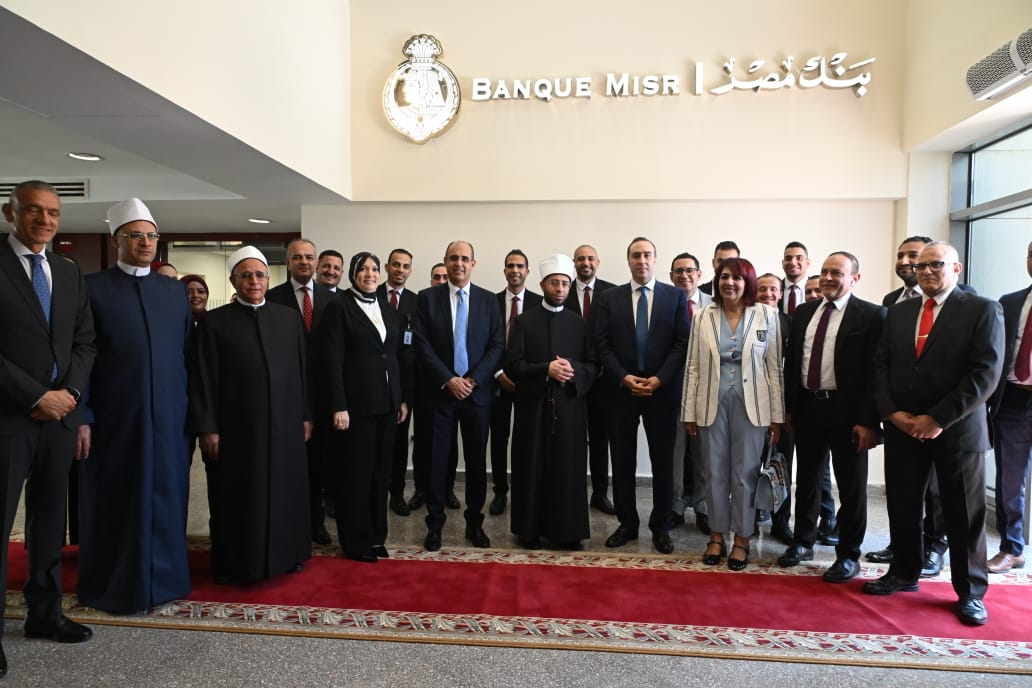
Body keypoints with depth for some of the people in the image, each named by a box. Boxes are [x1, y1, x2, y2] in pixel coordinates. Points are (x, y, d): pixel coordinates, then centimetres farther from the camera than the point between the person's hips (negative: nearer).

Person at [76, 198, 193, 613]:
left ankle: (164, 577, 25)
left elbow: (188, 354, 9)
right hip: (114, 417, -3)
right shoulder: (92, 288, 0)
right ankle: (110, 586, 25)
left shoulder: (175, 291, 10)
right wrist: (81, 416, -10)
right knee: (114, 502, 9)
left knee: (166, 499, 10)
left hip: (169, 417, 3)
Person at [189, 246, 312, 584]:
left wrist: (305, 416, 5)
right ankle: (234, 564, 26)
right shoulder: (215, 322, -1)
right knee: (237, 500, 9)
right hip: (235, 429, -2)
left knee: (284, 492, 12)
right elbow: (203, 379, -3)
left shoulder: (289, 317, 6)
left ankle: (285, 555, 30)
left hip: (285, 426, 3)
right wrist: (207, 428, -7)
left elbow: (301, 370, 7)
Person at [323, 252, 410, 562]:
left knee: (381, 471, 12)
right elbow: (333, 361, -10)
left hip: (387, 403, 6)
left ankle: (376, 535, 25)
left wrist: (403, 398, 9)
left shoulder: (389, 310, 12)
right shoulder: (339, 308, -5)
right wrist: (338, 406, -16)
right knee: (355, 473, 3)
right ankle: (356, 541, 16)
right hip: (356, 403, -5)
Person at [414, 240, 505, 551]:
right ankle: (434, 524, 18)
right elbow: (422, 344, -4)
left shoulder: (489, 300, 5)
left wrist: (472, 379, -11)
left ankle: (475, 523, 22)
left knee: (477, 461, 8)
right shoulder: (427, 297, 2)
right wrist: (448, 380, -13)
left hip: (477, 391, 1)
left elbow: (497, 345, 0)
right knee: (437, 460, 4)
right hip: (439, 391, -1)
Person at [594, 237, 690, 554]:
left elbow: (682, 343, -1)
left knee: (663, 461, 6)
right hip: (620, 389, 1)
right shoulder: (609, 297, 6)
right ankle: (627, 523, 21)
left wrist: (659, 379, -12)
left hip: (662, 389, 0)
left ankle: (661, 527, 19)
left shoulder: (675, 296, 4)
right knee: (622, 460, 7)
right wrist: (624, 378, -11)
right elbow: (602, 344, 0)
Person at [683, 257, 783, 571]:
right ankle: (716, 536, 24)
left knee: (745, 474, 7)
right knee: (714, 473, 10)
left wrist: (776, 416, -1)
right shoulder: (704, 317, 3)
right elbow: (693, 367, 3)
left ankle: (741, 539, 22)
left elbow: (774, 368, 1)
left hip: (750, 404, -1)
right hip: (712, 403, 1)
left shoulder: (767, 316, 1)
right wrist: (689, 412, 1)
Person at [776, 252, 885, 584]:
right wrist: (788, 407, 8)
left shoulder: (872, 316, -7)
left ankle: (848, 556, 23)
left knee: (851, 486, 8)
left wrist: (869, 421, -14)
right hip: (807, 407, 5)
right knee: (806, 480, 16)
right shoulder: (803, 312, 9)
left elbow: (877, 371, -10)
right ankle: (803, 543, 32)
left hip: (847, 412, -5)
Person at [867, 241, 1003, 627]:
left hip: (957, 430, -4)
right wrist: (892, 412, -8)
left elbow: (986, 373, -13)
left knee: (964, 515, 7)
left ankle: (970, 591, 23)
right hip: (902, 429, 4)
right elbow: (881, 365, 7)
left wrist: (938, 419, -17)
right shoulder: (898, 312, 10)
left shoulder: (982, 310, -4)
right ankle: (903, 573, 29)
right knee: (902, 507, 12)